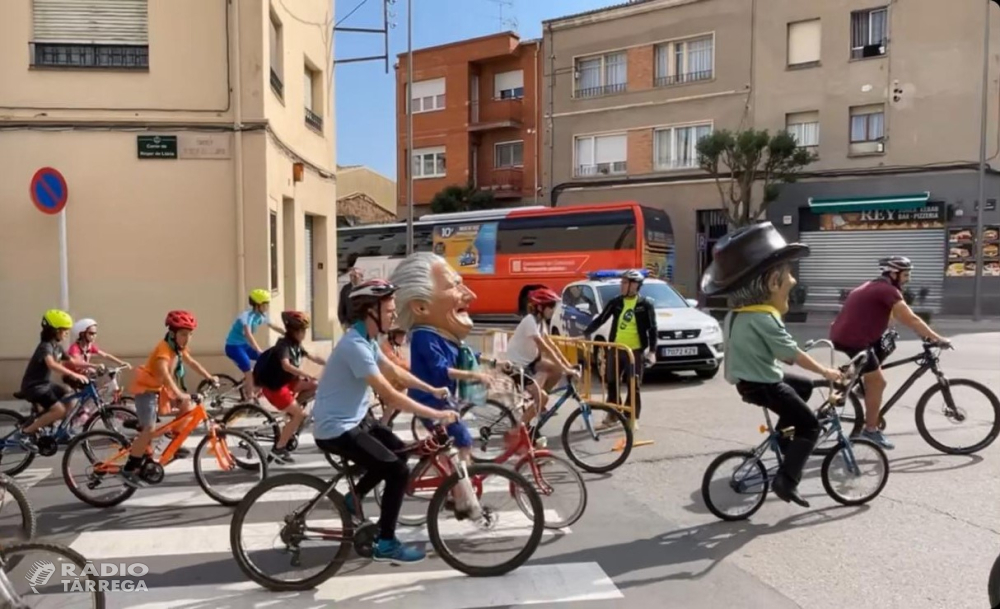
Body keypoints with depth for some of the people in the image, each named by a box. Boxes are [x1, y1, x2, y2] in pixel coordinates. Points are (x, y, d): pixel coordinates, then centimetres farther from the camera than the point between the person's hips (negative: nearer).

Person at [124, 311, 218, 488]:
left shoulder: (179, 348, 1)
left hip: (159, 386, 9)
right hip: (146, 387, -9)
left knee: (187, 407, 3)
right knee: (149, 429, -18)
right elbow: (164, 373, -42)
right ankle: (129, 469, -10)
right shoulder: (164, 348, -27)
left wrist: (210, 378, 13)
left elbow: (192, 363, 16)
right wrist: (179, 394, -52)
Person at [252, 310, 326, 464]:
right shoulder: (284, 344, -21)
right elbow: (286, 366, -37)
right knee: (299, 414, -12)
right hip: (274, 386, -8)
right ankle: (279, 448, -5)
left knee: (315, 385, -4)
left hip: (286, 382, 8)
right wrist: (307, 375, -46)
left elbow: (313, 357, 9)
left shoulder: (296, 345, 5)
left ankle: (294, 408, 11)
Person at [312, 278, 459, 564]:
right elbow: (389, 395, -30)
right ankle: (386, 544, 3)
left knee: (399, 451, 20)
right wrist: (436, 414, -28)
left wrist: (433, 390, 12)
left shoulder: (367, 339, 5)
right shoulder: (355, 346, -27)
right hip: (336, 429, -10)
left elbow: (396, 372, 16)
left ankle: (354, 498, 30)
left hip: (354, 419, 10)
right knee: (398, 471, -11)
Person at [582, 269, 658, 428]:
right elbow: (600, 320, 6)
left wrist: (652, 350, -10)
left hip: (636, 350, -3)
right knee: (612, 383, 8)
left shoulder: (645, 304, -4)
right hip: (616, 349, 4)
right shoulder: (615, 302, 4)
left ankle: (633, 417, 13)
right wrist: (586, 333, -2)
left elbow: (652, 329, -3)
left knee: (634, 386, 3)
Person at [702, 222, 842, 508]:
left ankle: (783, 437, 26)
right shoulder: (763, 318, -24)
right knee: (810, 424, -1)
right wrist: (826, 372, -10)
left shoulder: (736, 313, 6)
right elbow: (793, 354, -20)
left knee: (804, 386, 25)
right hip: (761, 384, -10)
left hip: (748, 378, 10)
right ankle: (786, 480, -5)